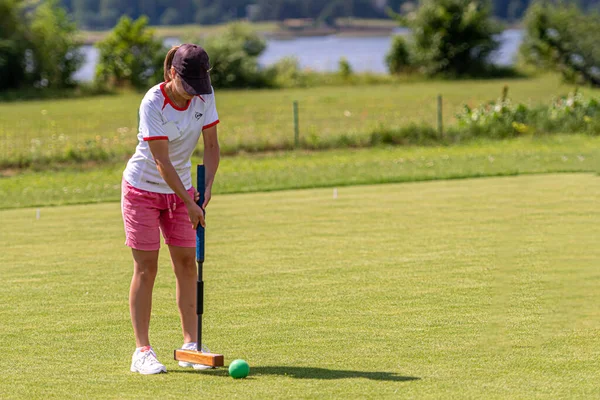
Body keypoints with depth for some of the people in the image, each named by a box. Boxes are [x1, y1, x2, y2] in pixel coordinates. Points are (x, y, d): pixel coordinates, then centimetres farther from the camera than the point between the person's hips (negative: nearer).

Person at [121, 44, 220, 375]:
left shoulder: (204, 96, -9)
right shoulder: (153, 103, -25)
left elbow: (211, 145, -1)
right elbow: (162, 162, -24)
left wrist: (206, 186, -15)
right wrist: (189, 204, -23)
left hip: (180, 188, 5)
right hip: (143, 188, -5)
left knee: (187, 263, 3)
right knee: (146, 267, -5)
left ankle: (190, 344, 10)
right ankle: (142, 351, -2)